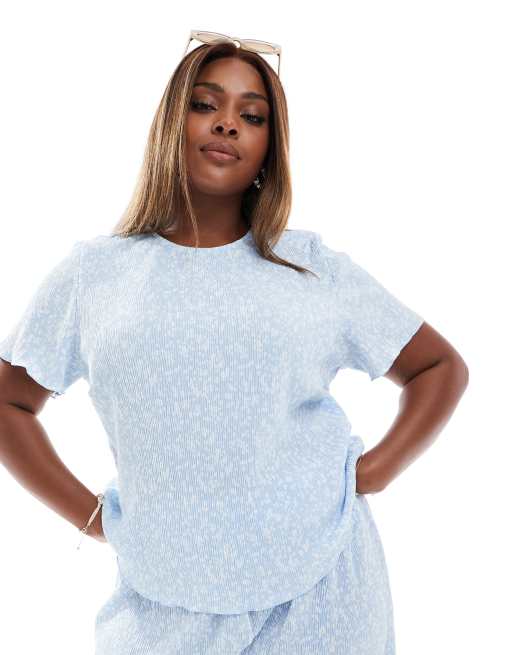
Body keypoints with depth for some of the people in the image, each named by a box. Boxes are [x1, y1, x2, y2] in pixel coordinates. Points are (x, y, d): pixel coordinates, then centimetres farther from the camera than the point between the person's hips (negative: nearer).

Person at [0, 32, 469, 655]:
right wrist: (89, 514, 0)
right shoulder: (91, 273, 0)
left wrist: (373, 472, -4)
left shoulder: (316, 267, -1)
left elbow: (442, 368, 8)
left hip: (319, 596, 1)